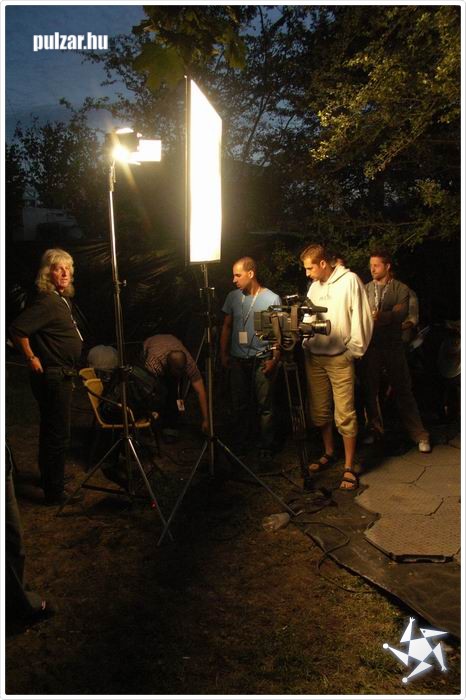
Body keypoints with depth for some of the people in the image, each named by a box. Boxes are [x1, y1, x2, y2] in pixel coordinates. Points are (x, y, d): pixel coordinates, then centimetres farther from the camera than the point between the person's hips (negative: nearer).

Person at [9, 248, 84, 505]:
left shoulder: (63, 300, 11)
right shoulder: (46, 302, -19)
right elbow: (17, 330, -28)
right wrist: (31, 359, -18)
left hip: (60, 376, 10)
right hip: (52, 376, -10)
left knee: (51, 431, 21)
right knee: (58, 435, -2)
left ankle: (48, 478, 37)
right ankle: (55, 492, 9)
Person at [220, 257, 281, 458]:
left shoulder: (272, 299, -7)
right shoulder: (233, 297, 5)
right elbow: (227, 326, 13)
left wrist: (274, 359, -11)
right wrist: (224, 354, 10)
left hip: (262, 361, -4)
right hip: (238, 360, 4)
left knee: (265, 406, 3)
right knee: (240, 405, 11)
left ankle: (266, 447, 15)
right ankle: (240, 444, 25)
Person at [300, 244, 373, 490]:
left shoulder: (349, 280, -6)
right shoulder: (315, 286, 14)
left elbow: (362, 318, -8)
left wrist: (353, 351, -9)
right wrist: (306, 343, 7)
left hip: (339, 359, -6)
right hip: (314, 357, 6)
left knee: (345, 415, -5)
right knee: (320, 411, 13)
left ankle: (349, 468, 4)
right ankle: (328, 453, 31)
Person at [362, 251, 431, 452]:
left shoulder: (401, 289, 2)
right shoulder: (365, 289, 11)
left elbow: (401, 313, -14)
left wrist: (381, 316, -32)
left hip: (393, 346, -2)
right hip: (370, 345, 3)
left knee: (403, 390, 1)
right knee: (370, 390, 9)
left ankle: (419, 435, 10)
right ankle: (374, 429, 25)